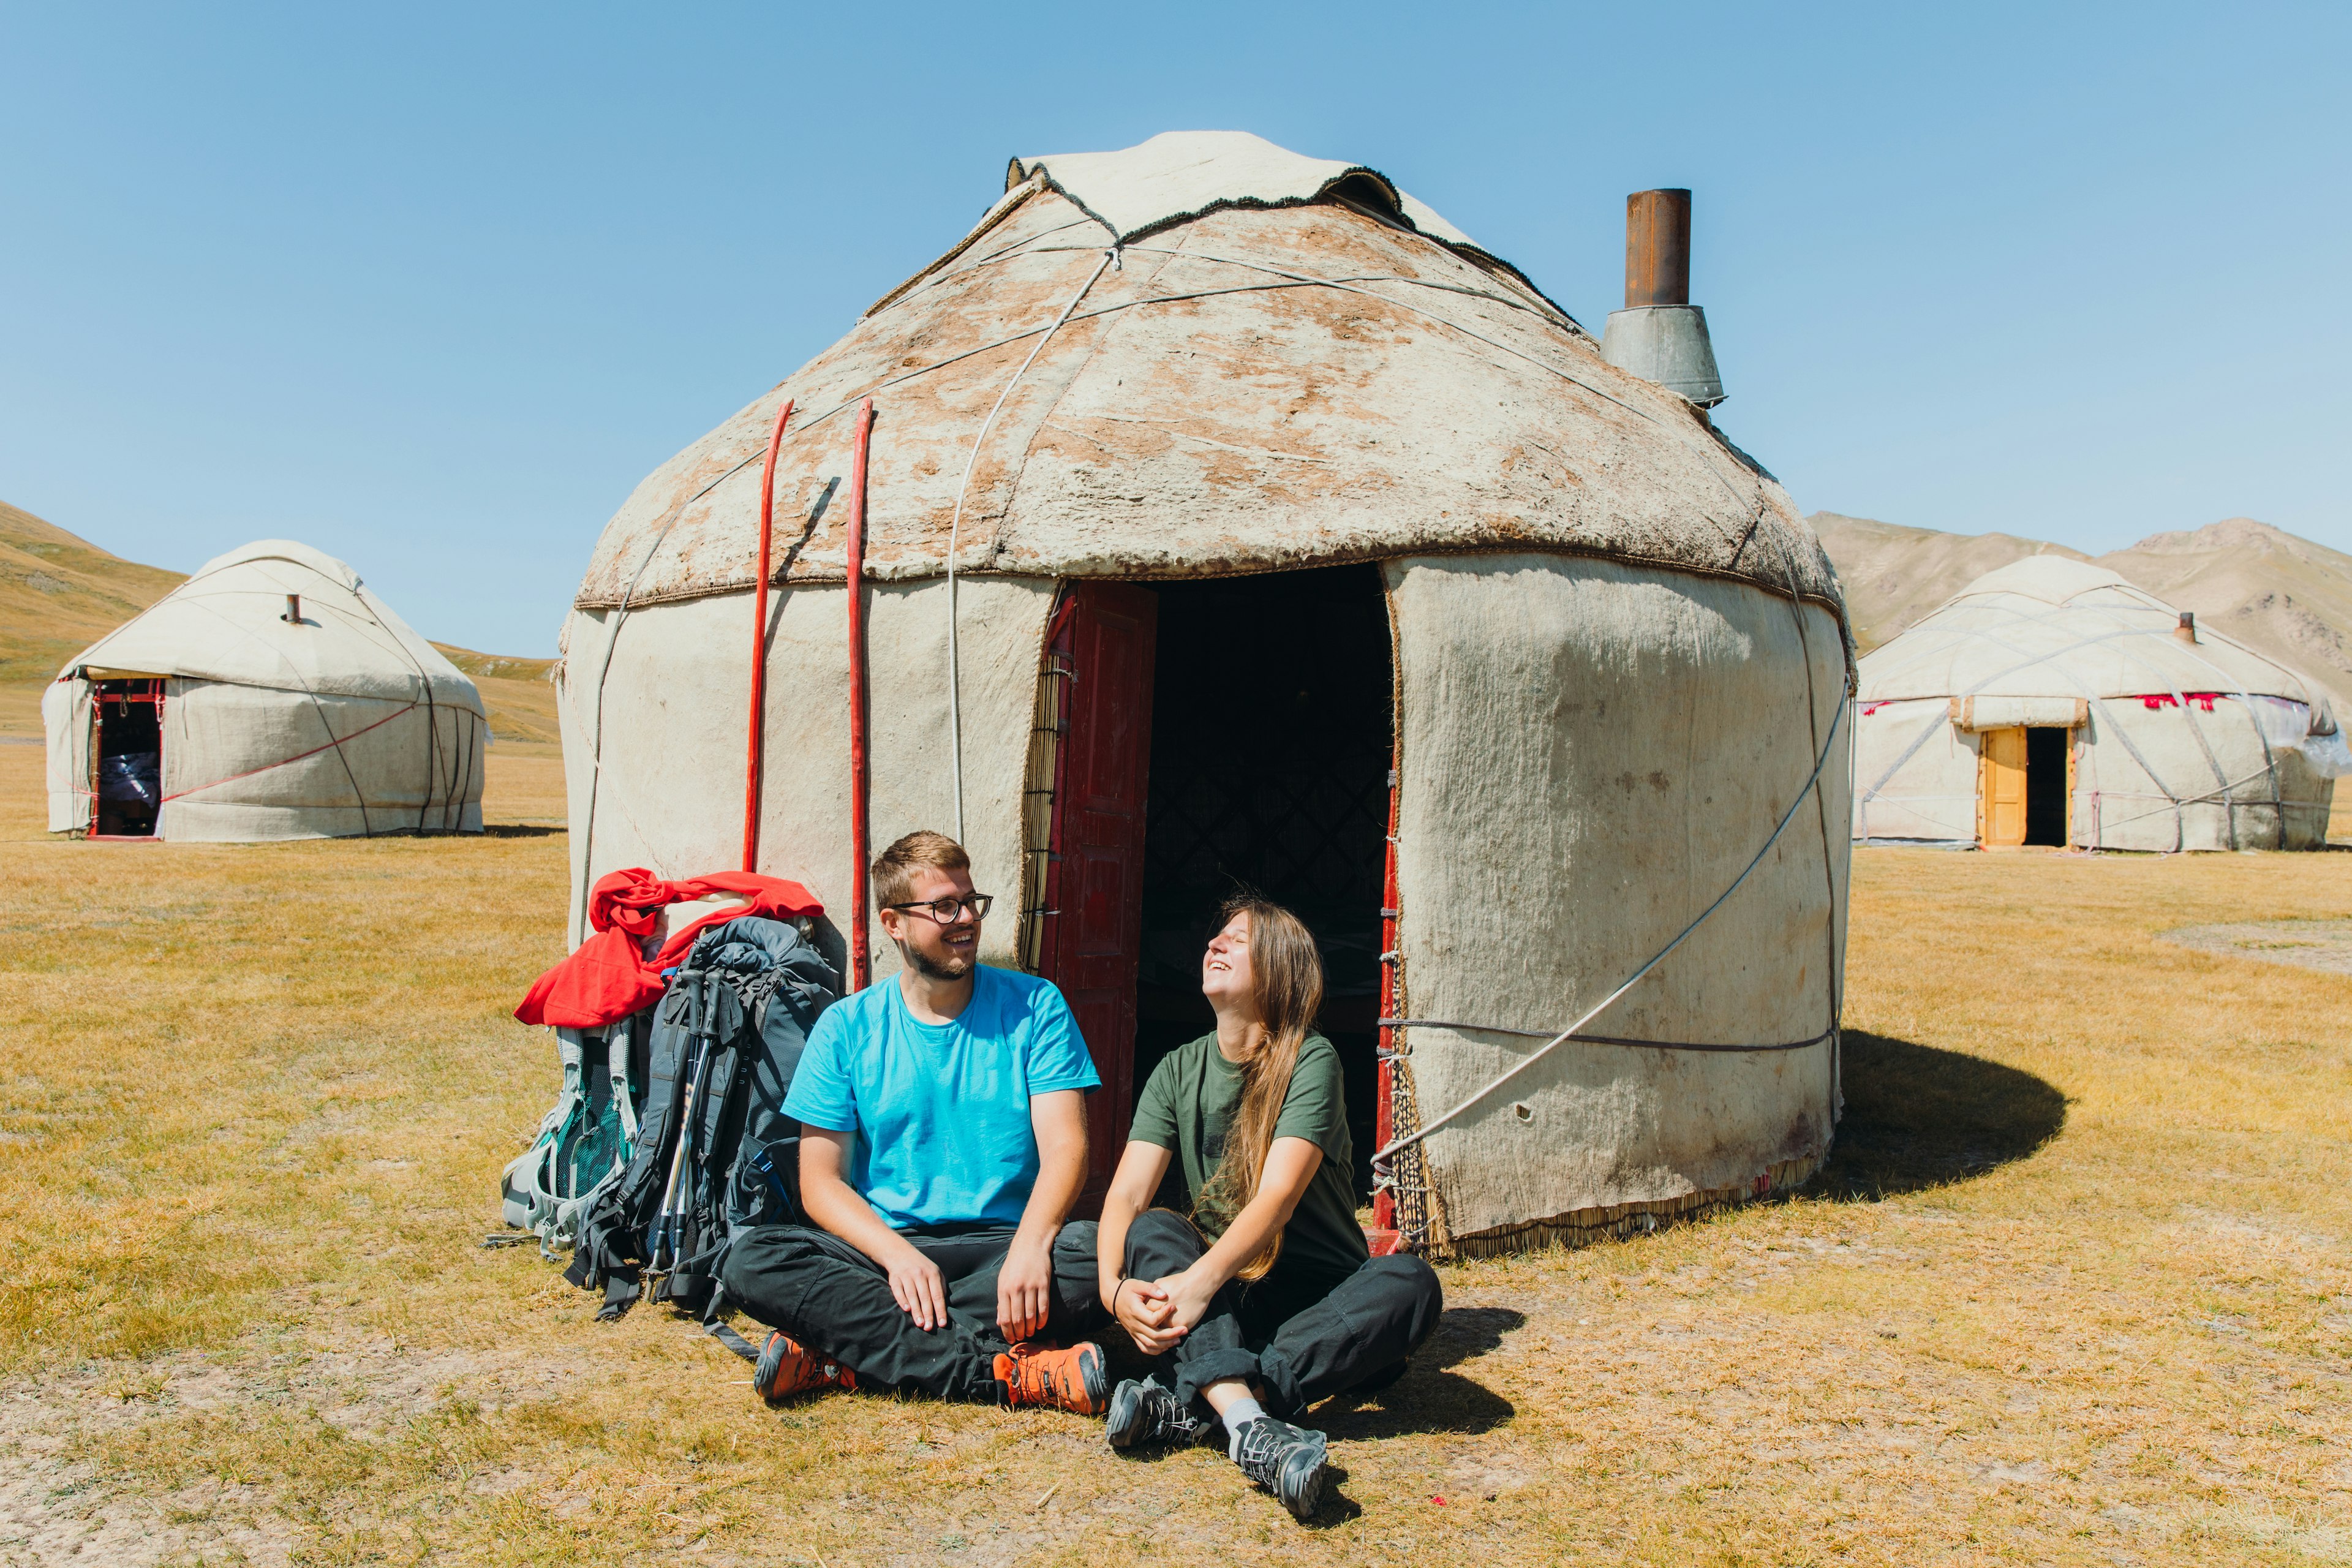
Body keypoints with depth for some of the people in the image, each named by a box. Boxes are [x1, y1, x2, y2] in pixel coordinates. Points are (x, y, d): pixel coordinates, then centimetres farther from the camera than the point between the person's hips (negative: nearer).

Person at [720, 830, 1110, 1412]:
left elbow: (1065, 1149, -6)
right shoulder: (847, 1027, 5)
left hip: (1004, 1248, -1)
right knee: (753, 1261, -26)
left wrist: (1031, 1245, -27)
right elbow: (820, 1181, 0)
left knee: (1097, 1254, -32)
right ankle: (1013, 1373, -31)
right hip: (883, 1249, 1)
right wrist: (898, 1254, -20)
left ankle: (840, 1353, -26)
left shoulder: (1034, 1007, 4)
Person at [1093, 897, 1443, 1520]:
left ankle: (1192, 1404, -39)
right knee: (1151, 1230, -25)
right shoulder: (1178, 1072, 2)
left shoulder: (1311, 1061, -10)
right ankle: (1247, 1422, -46)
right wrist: (1114, 1287, -28)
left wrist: (1201, 1281, -38)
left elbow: (1277, 1198, -23)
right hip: (1225, 1302, 3)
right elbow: (1125, 1197, -8)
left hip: (1318, 1295, -2)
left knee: (1411, 1282, -31)